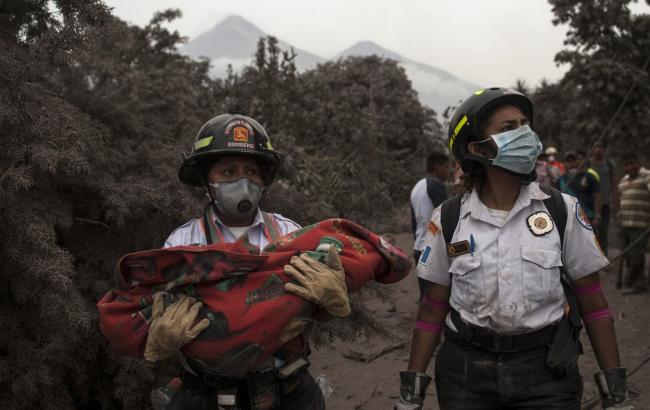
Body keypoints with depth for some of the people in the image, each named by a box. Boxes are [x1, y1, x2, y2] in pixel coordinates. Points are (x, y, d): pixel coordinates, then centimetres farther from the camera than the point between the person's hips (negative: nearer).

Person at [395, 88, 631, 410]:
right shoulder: (449, 220, -2)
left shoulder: (562, 212, -4)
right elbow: (433, 309, 3)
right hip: (466, 371, 1)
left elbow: (592, 302, 1)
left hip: (546, 370, 0)